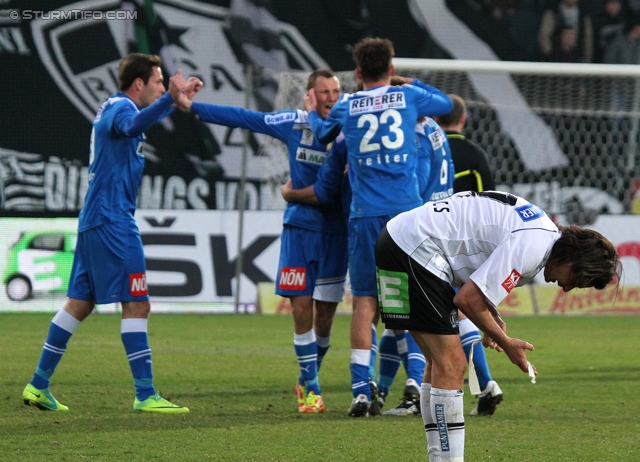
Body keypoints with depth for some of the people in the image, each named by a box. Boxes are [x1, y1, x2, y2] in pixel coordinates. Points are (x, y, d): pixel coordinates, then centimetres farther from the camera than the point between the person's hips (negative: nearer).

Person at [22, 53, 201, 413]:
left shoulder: (114, 107, 18)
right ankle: (146, 395, -13)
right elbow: (133, 126, -38)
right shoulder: (120, 107, -12)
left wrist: (179, 99, 46)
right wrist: (171, 98, -52)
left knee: (80, 303, 13)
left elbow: (143, 120, 43)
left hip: (95, 221, 10)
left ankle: (39, 386, 15)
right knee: (137, 304, -11)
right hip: (112, 220, -10)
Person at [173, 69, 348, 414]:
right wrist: (191, 106, 11)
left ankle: (308, 380, 25)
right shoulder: (294, 124, 1)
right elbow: (243, 118, 9)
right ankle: (310, 387, 2)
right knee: (302, 308, -8)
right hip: (300, 227, 0)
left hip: (335, 231, 0)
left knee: (325, 311, 4)